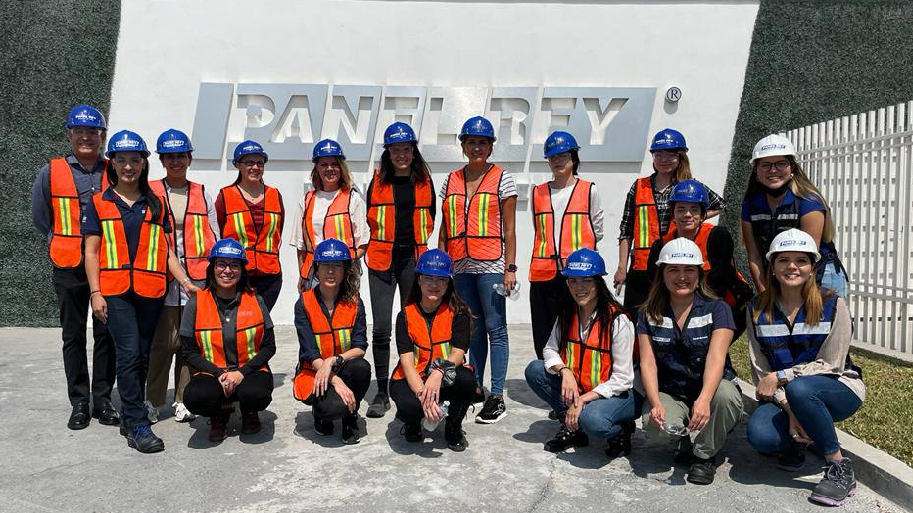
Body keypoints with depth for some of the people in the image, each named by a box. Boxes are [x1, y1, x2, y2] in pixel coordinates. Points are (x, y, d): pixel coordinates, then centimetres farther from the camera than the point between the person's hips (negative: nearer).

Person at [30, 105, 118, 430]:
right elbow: (40, 219, 10)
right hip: (69, 268, 0)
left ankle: (102, 400, 17)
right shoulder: (51, 173, 2)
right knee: (73, 336, 7)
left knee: (106, 334, 5)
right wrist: (63, 244, 7)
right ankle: (79, 403, 18)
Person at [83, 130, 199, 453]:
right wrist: (95, 293, -4)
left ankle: (129, 418, 21)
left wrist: (184, 280, -1)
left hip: (150, 290, 3)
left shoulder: (156, 204, 12)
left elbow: (165, 250, 11)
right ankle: (138, 426, -6)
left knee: (142, 356, 7)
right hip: (115, 290, -2)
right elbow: (91, 252, 4)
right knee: (129, 354, -11)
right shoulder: (99, 203, 7)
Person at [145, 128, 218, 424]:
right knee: (163, 342, -4)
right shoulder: (150, 193, 6)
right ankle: (152, 402, 11)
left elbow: (214, 237, 13)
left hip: (198, 280, 2)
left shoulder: (202, 195, 12)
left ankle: (184, 400, 17)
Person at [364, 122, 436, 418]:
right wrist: (380, 241, 8)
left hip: (414, 258, 1)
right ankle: (382, 392, 6)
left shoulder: (424, 181, 8)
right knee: (381, 328, -4)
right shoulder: (378, 181, 6)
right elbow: (370, 219, 15)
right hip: (382, 259, -1)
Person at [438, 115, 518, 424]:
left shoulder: (502, 179, 3)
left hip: (491, 265, -4)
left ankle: (497, 398, 2)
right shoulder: (451, 181, 14)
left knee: (495, 329, -3)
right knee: (474, 329, 13)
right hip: (461, 266, 5)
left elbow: (509, 229, -1)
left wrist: (510, 267, -8)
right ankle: (476, 388, 23)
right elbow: (445, 227, 15)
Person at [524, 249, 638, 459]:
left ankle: (620, 431, -1)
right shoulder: (567, 314, -1)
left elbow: (622, 379, -18)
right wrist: (564, 371, -21)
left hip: (617, 393, -6)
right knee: (534, 370, -13)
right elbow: (550, 349, 1)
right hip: (576, 388, 6)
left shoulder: (618, 321, -19)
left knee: (591, 420, -37)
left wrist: (583, 400, -23)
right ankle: (572, 427, 0)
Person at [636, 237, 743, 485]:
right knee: (654, 424, -31)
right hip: (670, 394, 1)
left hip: (710, 390, -1)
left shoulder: (716, 309, -4)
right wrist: (656, 403, -25)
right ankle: (684, 439, 8)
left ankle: (705, 455, -6)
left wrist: (704, 399, -39)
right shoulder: (649, 314, 2)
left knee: (724, 394, -35)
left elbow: (716, 359, -20)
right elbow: (648, 363, -6)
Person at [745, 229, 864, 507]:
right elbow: (760, 369, -6)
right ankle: (796, 442, 9)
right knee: (760, 435, -29)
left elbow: (830, 365, -13)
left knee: (799, 388, -38)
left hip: (838, 388, -2)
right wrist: (788, 409, -20)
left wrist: (780, 377, -22)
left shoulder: (833, 305, -9)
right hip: (782, 395, 2)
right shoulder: (759, 309, -2)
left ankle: (840, 467, -16)